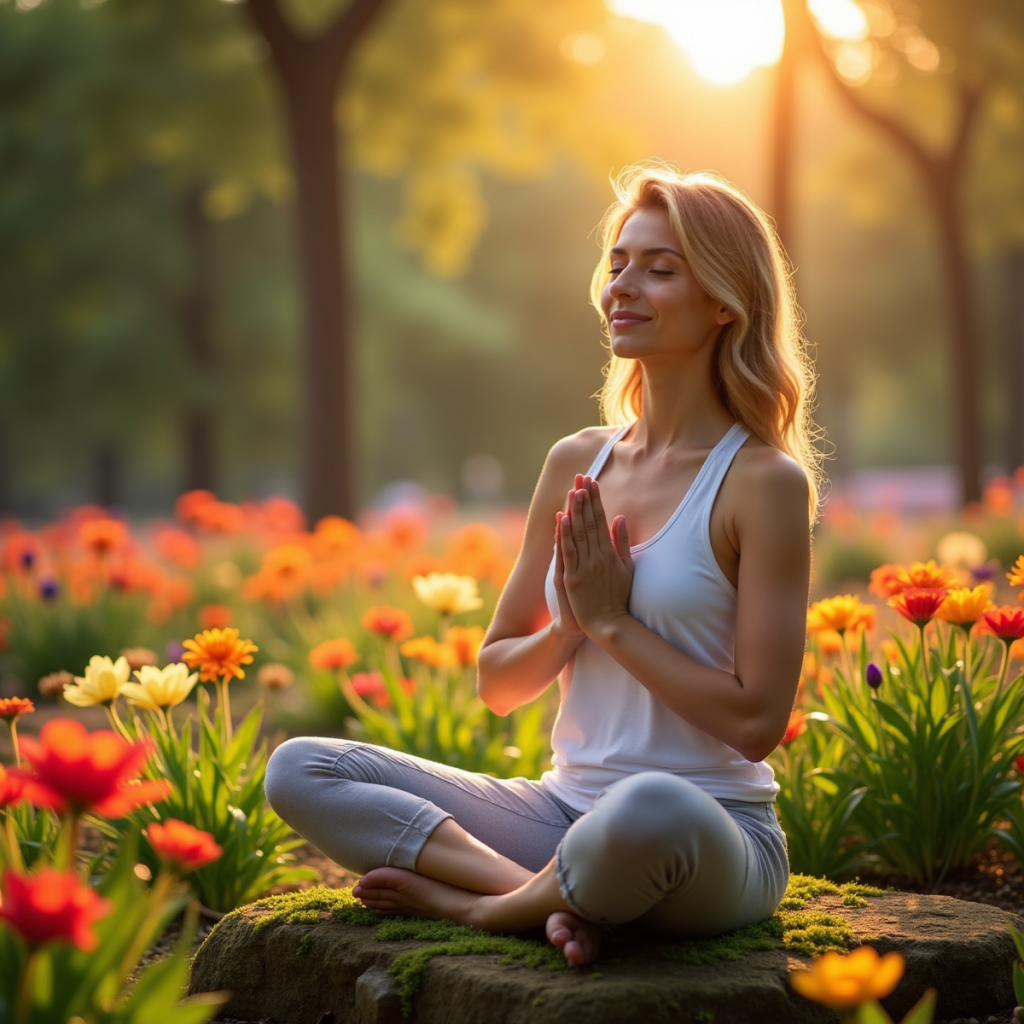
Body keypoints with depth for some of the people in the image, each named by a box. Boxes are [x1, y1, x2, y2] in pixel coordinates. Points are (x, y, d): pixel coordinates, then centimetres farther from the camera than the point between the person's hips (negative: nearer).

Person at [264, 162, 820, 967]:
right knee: (299, 770, -8)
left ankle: (473, 903, -13)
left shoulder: (764, 481, -7)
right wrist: (569, 625, -7)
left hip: (714, 836, -6)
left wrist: (613, 622, -10)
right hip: (563, 810, 6)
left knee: (649, 810, -43)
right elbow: (498, 683, 13)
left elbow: (757, 720, -13)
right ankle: (550, 892, -20)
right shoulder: (576, 463, 9)